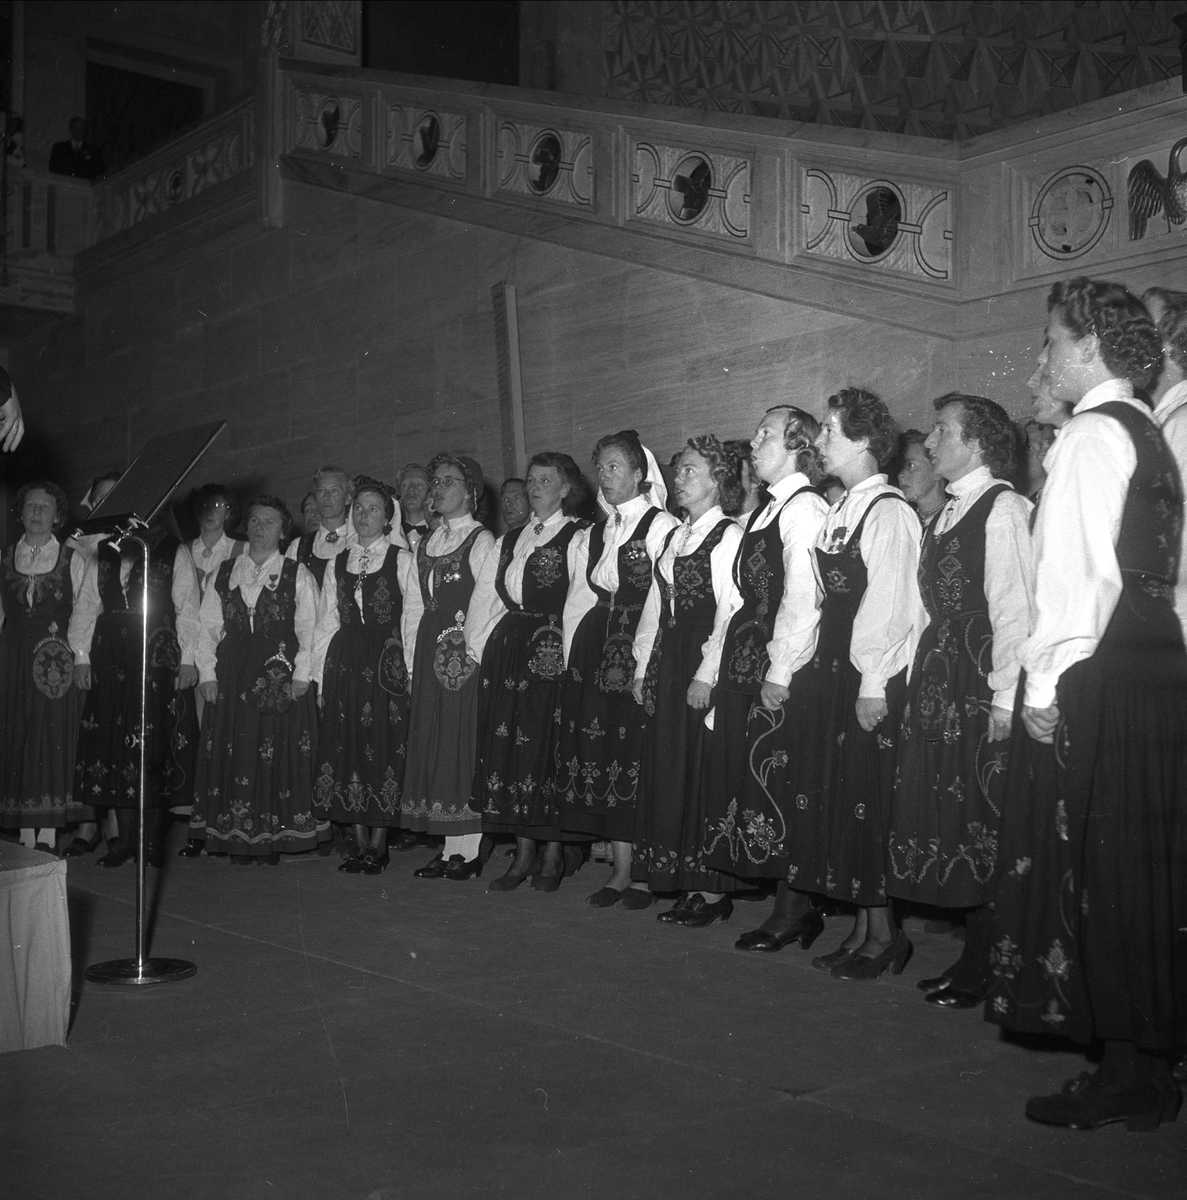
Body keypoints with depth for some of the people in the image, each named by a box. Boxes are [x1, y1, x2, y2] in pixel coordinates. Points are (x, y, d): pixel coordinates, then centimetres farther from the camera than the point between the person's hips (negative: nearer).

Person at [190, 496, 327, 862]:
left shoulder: (298, 575, 6)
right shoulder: (225, 573, 14)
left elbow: (308, 629, 0)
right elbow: (209, 626, 11)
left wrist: (301, 676, -11)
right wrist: (207, 673, 0)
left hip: (281, 677, -3)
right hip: (230, 679, 3)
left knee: (278, 758, -3)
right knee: (233, 753, 1)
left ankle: (273, 838, 3)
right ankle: (236, 838, 8)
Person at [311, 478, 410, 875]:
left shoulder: (402, 559, 2)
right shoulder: (338, 564, 15)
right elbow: (325, 622, 11)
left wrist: (411, 669, -12)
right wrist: (319, 675, 4)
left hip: (387, 663, -4)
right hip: (344, 661, 4)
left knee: (385, 747, -3)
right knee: (346, 747, 3)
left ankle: (379, 843, 4)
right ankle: (359, 842, 11)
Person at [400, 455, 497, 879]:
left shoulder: (482, 541, -3)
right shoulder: (424, 546, 17)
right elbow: (412, 606, 14)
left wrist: (475, 651, -15)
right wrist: (412, 661, 8)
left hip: (467, 656, -7)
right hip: (430, 654, 7)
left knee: (466, 744, -5)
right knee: (432, 745, 5)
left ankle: (470, 849, 1)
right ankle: (450, 849, 11)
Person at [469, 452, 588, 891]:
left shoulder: (578, 538, -3)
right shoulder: (510, 540, 17)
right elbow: (485, 596, 16)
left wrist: (569, 656, -17)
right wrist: (480, 645, 6)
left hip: (552, 653, -6)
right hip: (506, 652, 6)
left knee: (547, 745, -3)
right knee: (506, 746, 5)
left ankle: (553, 854, 9)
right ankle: (524, 854, 14)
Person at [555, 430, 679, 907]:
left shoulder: (662, 526, -6)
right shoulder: (596, 534, 16)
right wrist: (575, 655, 8)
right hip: (596, 653, 7)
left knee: (638, 754, -5)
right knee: (598, 748, 5)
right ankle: (620, 870, 14)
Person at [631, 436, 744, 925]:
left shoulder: (730, 536, -9)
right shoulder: (674, 536, 16)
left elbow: (731, 612, -15)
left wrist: (707, 675, -19)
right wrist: (643, 665, 11)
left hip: (705, 667, -8)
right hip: (667, 665, 8)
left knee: (706, 771, -4)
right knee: (669, 770, 9)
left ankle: (714, 890, 5)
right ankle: (688, 884, 17)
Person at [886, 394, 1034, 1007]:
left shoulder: (1004, 510, -10)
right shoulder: (945, 514, 16)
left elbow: (1014, 610, -16)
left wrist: (1005, 698, -19)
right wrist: (925, 677, 9)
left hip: (983, 693, -8)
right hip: (938, 690, 8)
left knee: (985, 829, -1)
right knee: (951, 824, 11)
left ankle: (986, 970, 10)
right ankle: (973, 957, 22)